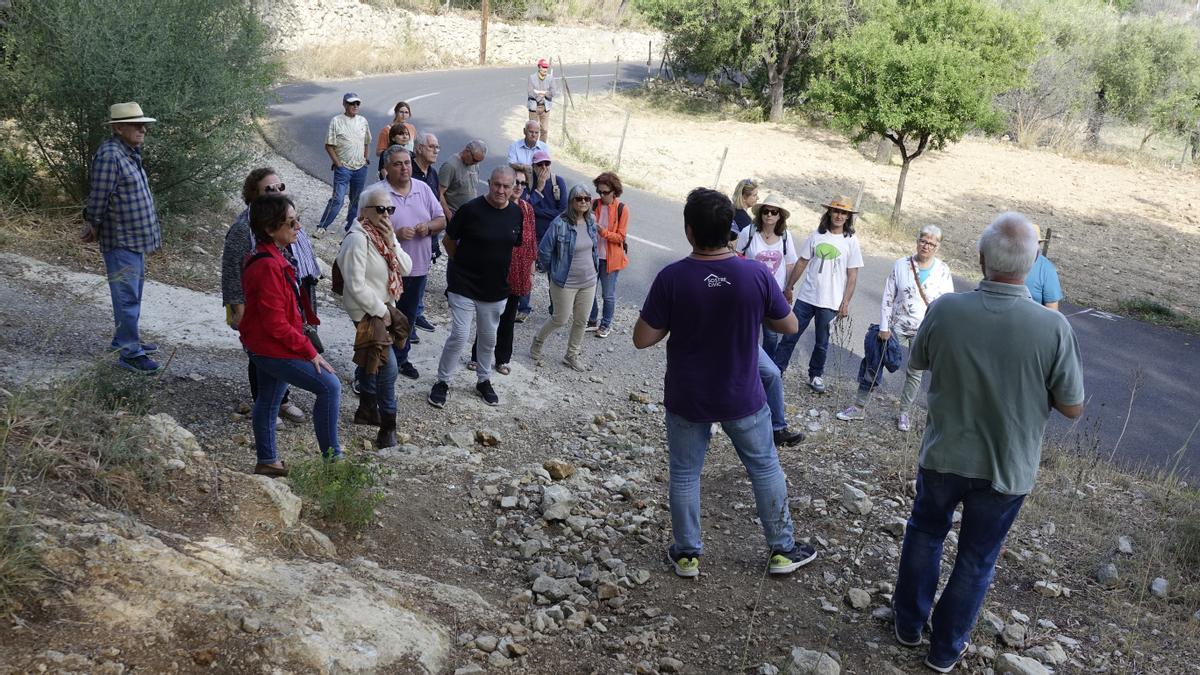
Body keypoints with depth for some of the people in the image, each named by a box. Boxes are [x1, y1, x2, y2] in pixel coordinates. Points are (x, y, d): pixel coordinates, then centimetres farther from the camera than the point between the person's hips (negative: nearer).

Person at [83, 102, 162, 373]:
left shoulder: (130, 153, 11)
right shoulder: (109, 155, -21)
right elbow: (98, 197, -18)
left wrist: (93, 225, 15)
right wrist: (94, 227, -6)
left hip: (135, 238, 10)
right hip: (121, 240, -10)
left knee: (133, 293, 20)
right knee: (127, 296, -5)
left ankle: (125, 339, 34)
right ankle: (129, 353, 1)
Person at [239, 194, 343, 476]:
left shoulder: (270, 257, 6)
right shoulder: (269, 266, -27)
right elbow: (276, 324, -26)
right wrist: (310, 352, -19)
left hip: (265, 346, 11)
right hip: (273, 349, -11)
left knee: (268, 401, 19)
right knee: (329, 386, -9)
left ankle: (267, 462, 33)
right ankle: (332, 457, -2)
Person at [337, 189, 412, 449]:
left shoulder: (386, 234, 5)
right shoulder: (357, 239, -21)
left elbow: (406, 269, 0)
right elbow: (356, 285, -23)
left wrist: (392, 244, -15)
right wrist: (380, 311, -17)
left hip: (383, 307, 9)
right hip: (367, 311, -9)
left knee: (371, 360, 22)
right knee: (387, 366, -12)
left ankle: (367, 408, 38)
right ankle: (387, 427, -4)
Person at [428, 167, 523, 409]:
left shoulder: (517, 213, -2)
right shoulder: (471, 209, -15)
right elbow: (449, 239, -3)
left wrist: (500, 267, 9)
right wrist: (461, 263, 4)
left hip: (495, 288, 4)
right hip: (464, 286, -4)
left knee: (488, 338, 16)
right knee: (459, 336, -8)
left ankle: (484, 380, 35)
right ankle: (442, 382, 10)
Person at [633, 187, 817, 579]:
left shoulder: (671, 278, -19)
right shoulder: (756, 274, -16)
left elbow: (642, 339, -13)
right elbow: (789, 326, -2)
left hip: (686, 399, -1)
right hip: (742, 397, 1)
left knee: (684, 473, 17)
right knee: (765, 467, 19)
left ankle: (687, 554, 28)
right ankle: (783, 550, 30)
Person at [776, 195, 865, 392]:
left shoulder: (851, 241, -3)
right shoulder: (816, 236, 3)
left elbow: (852, 276, -3)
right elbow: (801, 263, 9)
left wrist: (845, 303, -9)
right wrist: (788, 287, 8)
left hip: (830, 302, -2)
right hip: (806, 297, 2)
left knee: (821, 343, 9)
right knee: (790, 336, 5)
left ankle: (816, 376, 26)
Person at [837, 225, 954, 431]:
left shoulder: (942, 270, -4)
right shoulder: (901, 265, -4)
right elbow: (888, 298, -1)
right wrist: (884, 327, -5)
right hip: (897, 326, 0)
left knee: (914, 373, 11)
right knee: (875, 364, 1)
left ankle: (904, 414, 26)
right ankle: (858, 407, 12)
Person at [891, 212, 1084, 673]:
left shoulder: (945, 310, -20)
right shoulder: (1053, 328, -24)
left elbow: (918, 361, 1)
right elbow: (1072, 408, -11)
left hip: (943, 457, 1)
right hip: (1007, 469, -1)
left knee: (925, 534, 26)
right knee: (976, 560, 19)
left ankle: (908, 624, 41)